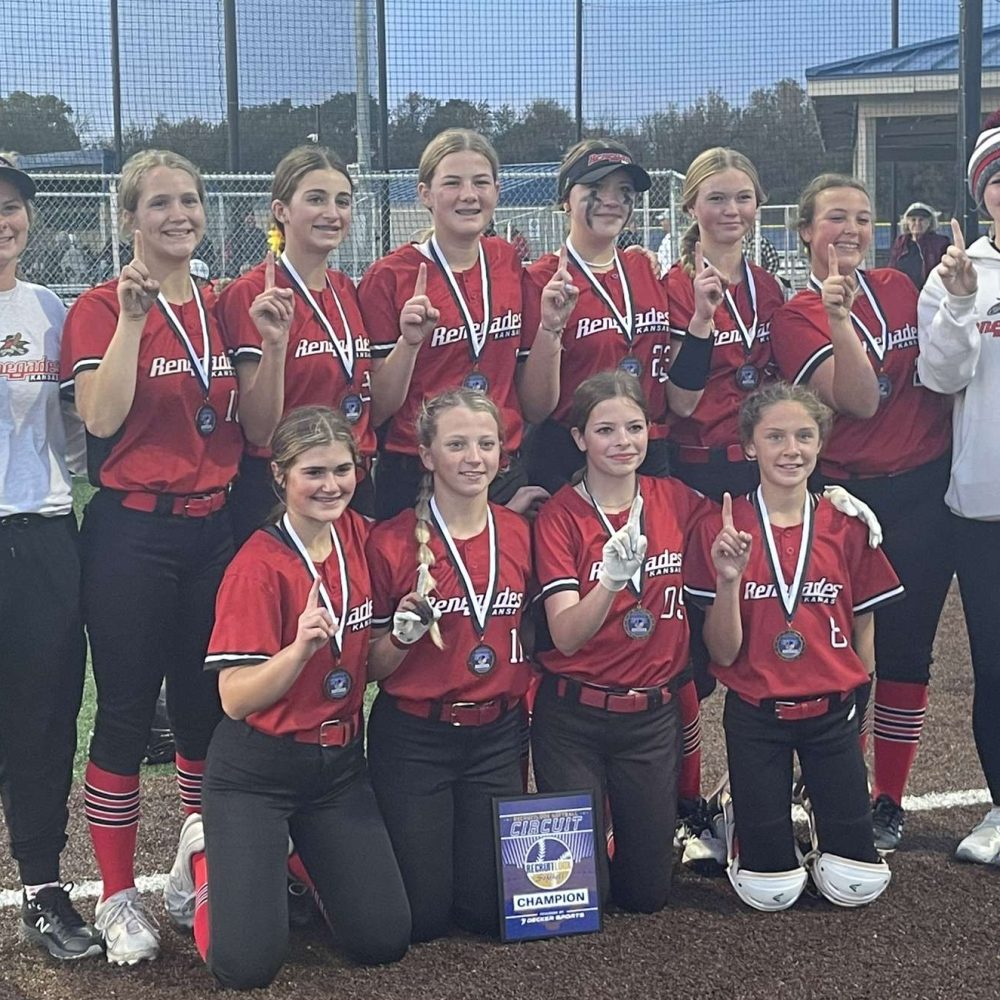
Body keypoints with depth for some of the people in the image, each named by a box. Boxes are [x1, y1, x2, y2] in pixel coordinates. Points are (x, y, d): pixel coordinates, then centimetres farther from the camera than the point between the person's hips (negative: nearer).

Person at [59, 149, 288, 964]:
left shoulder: (225, 309, 9)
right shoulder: (101, 307, -4)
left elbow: (256, 433, 5)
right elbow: (101, 416, -18)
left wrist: (273, 346, -7)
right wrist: (132, 318, -20)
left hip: (213, 529, 5)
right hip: (130, 532, -4)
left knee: (208, 709, 12)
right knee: (126, 714, 1)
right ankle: (119, 898, 14)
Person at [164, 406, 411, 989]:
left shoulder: (360, 538, 0)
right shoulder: (258, 567, -18)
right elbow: (235, 699, -20)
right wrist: (301, 646, -34)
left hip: (339, 764, 6)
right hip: (256, 771, -5)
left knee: (386, 941, -1)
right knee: (247, 964, -13)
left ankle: (296, 858, 26)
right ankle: (206, 856, 18)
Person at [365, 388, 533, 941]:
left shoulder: (519, 533, 0)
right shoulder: (391, 541, -11)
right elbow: (373, 666, -5)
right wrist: (406, 631, -23)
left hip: (497, 734, 4)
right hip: (413, 737, -3)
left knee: (489, 908, 6)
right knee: (423, 915, 1)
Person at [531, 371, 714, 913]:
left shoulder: (676, 501, 0)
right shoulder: (559, 516, -10)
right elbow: (566, 636, -18)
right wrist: (610, 579, -36)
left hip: (653, 712, 3)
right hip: (573, 714, -3)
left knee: (648, 891, 9)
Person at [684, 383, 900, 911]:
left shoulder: (848, 527, -1)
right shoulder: (721, 530, -7)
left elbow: (863, 633, 7)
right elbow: (722, 653, -9)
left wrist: (857, 704, 5)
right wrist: (728, 579, -24)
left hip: (831, 710, 2)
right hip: (755, 715, -2)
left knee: (858, 885, 0)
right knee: (771, 892, -1)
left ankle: (825, 821, 31)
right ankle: (742, 825, 30)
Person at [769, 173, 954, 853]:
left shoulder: (899, 289, 9)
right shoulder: (798, 317, -5)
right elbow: (859, 399, -17)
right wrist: (839, 316, -24)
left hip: (927, 489, 4)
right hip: (850, 496, -4)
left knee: (908, 650, 8)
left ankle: (889, 801, 21)